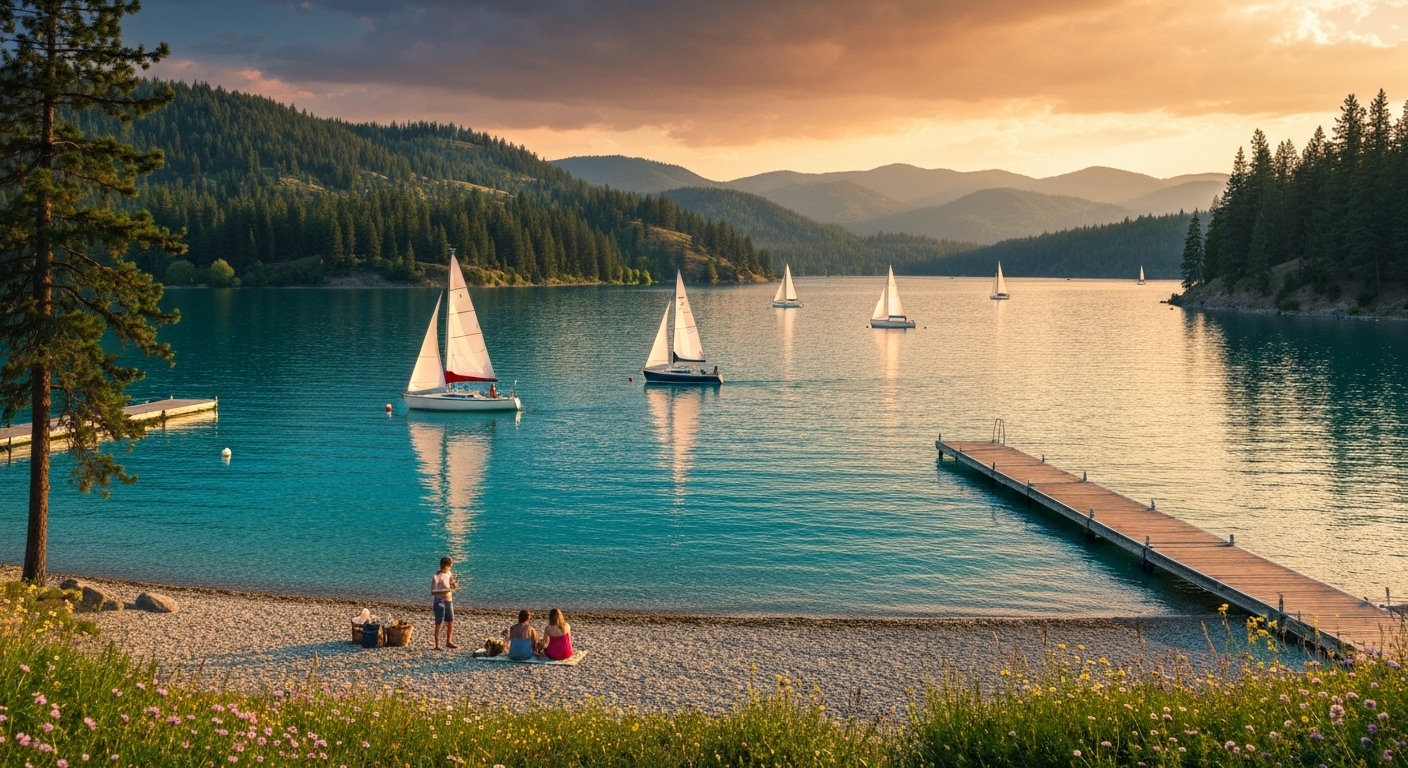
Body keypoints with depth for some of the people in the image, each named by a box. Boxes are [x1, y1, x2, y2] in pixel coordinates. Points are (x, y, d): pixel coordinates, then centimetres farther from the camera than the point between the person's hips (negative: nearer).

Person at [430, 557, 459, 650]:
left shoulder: (449, 574, 7)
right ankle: (437, 645, 4)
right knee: (439, 624, -2)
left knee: (451, 622, 11)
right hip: (439, 602, -7)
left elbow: (452, 586, 18)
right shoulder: (436, 576, -14)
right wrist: (444, 591, -27)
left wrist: (454, 585, -5)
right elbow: (433, 592, -16)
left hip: (448, 601, 7)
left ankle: (448, 642, 25)